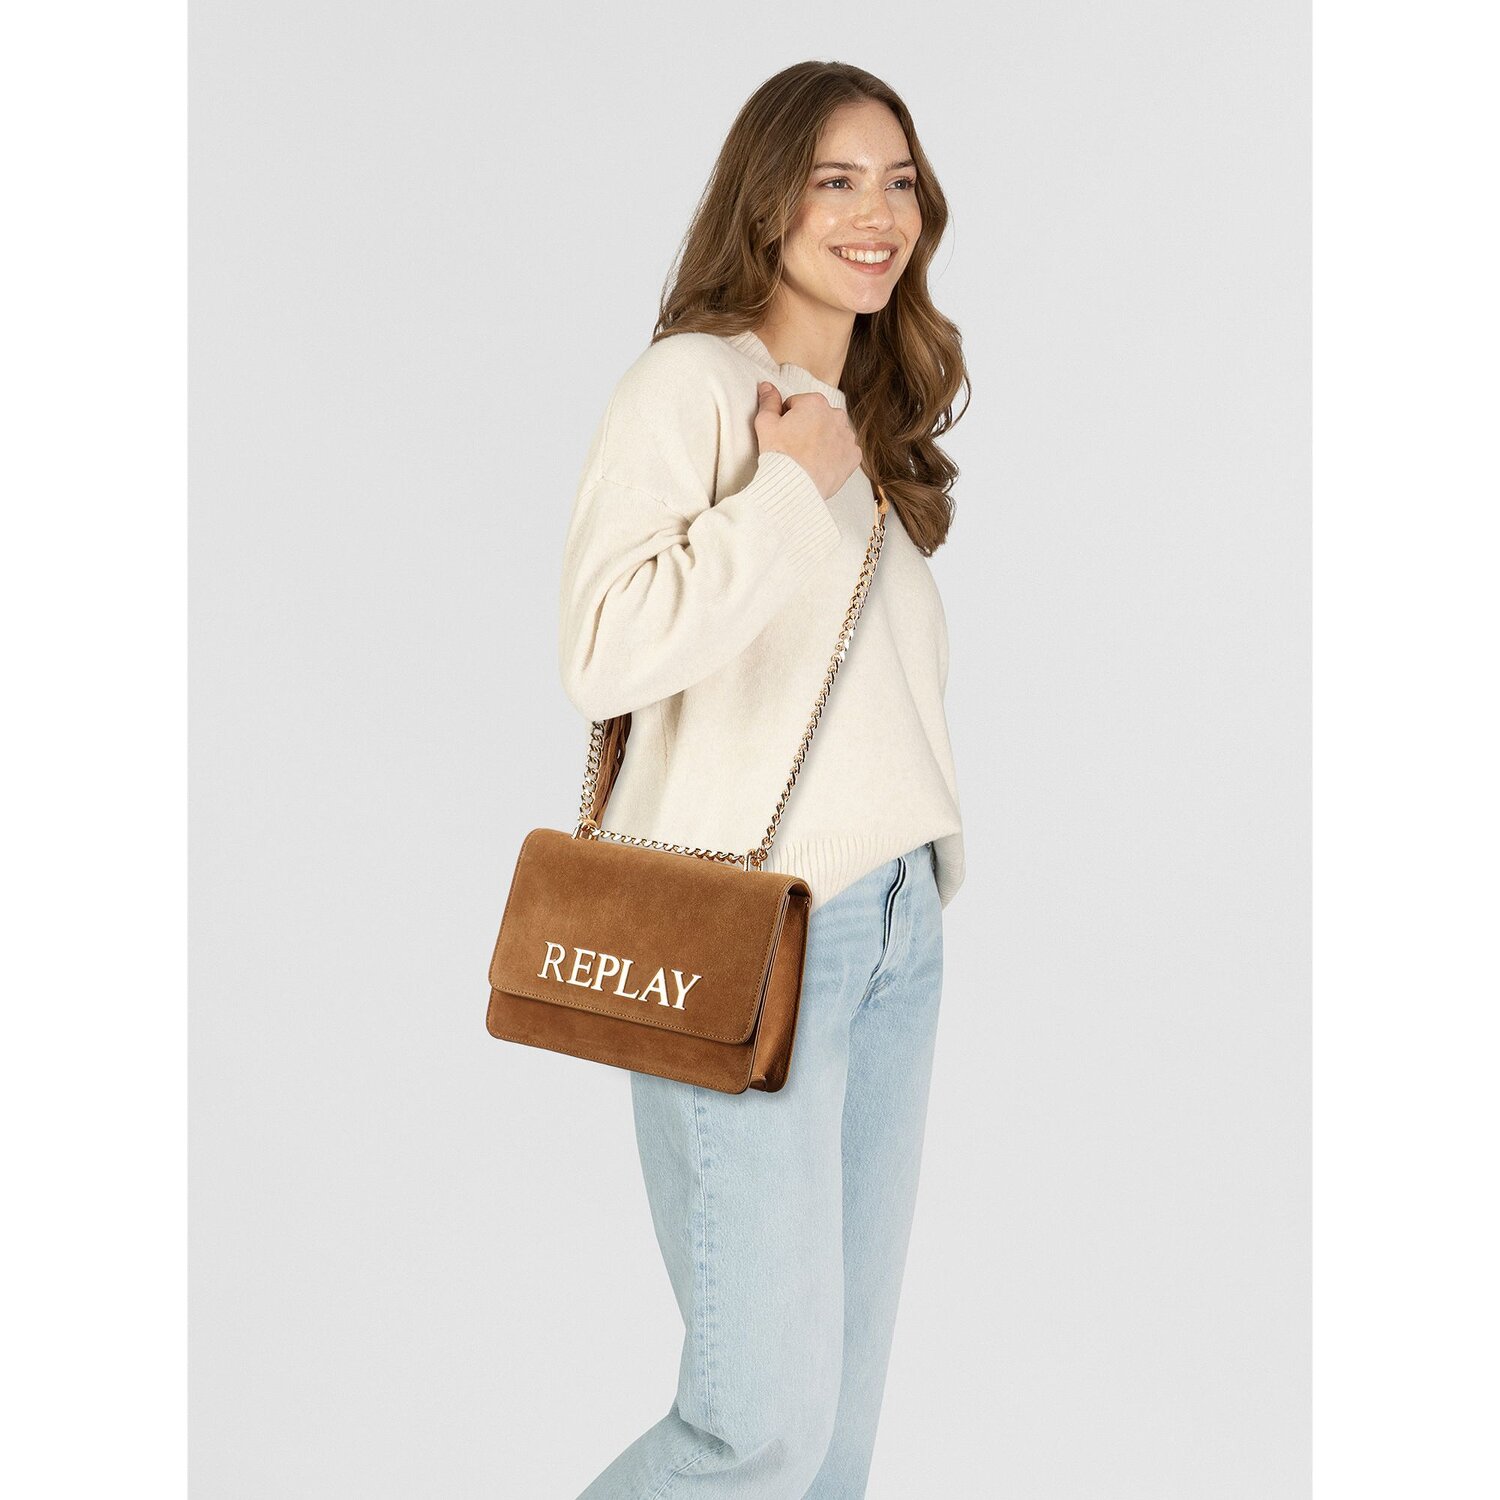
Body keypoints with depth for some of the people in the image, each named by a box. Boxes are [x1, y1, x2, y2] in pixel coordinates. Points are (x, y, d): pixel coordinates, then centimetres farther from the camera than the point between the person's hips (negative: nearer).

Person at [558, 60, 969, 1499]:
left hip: (897, 929, 8)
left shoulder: (872, 421, 17)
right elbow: (604, 655, -20)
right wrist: (791, 488, -13)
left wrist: (920, 888, 16)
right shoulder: (692, 380, -7)